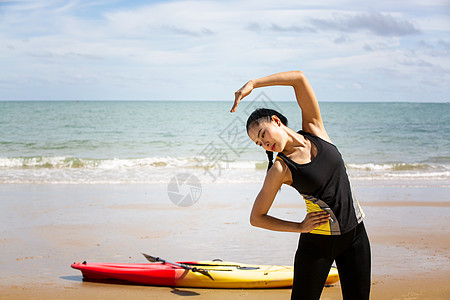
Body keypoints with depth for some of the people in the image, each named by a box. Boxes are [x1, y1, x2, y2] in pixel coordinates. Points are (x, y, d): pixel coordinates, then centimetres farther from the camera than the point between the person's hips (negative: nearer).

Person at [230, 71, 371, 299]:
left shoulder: (314, 129, -2)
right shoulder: (280, 169, -10)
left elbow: (299, 77, -8)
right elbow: (256, 218, -6)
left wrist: (253, 84, -12)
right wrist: (300, 227, -12)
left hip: (355, 234, 3)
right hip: (318, 241, -3)